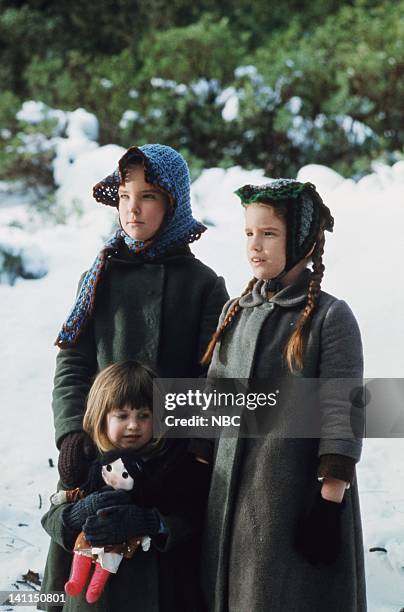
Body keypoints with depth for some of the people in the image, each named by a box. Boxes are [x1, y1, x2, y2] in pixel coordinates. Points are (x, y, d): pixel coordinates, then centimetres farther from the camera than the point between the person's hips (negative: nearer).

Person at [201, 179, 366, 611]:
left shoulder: (330, 316, -8)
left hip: (298, 493, -6)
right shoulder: (236, 312, 11)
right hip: (232, 493, 6)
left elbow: (342, 415, -12)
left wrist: (330, 502, -16)